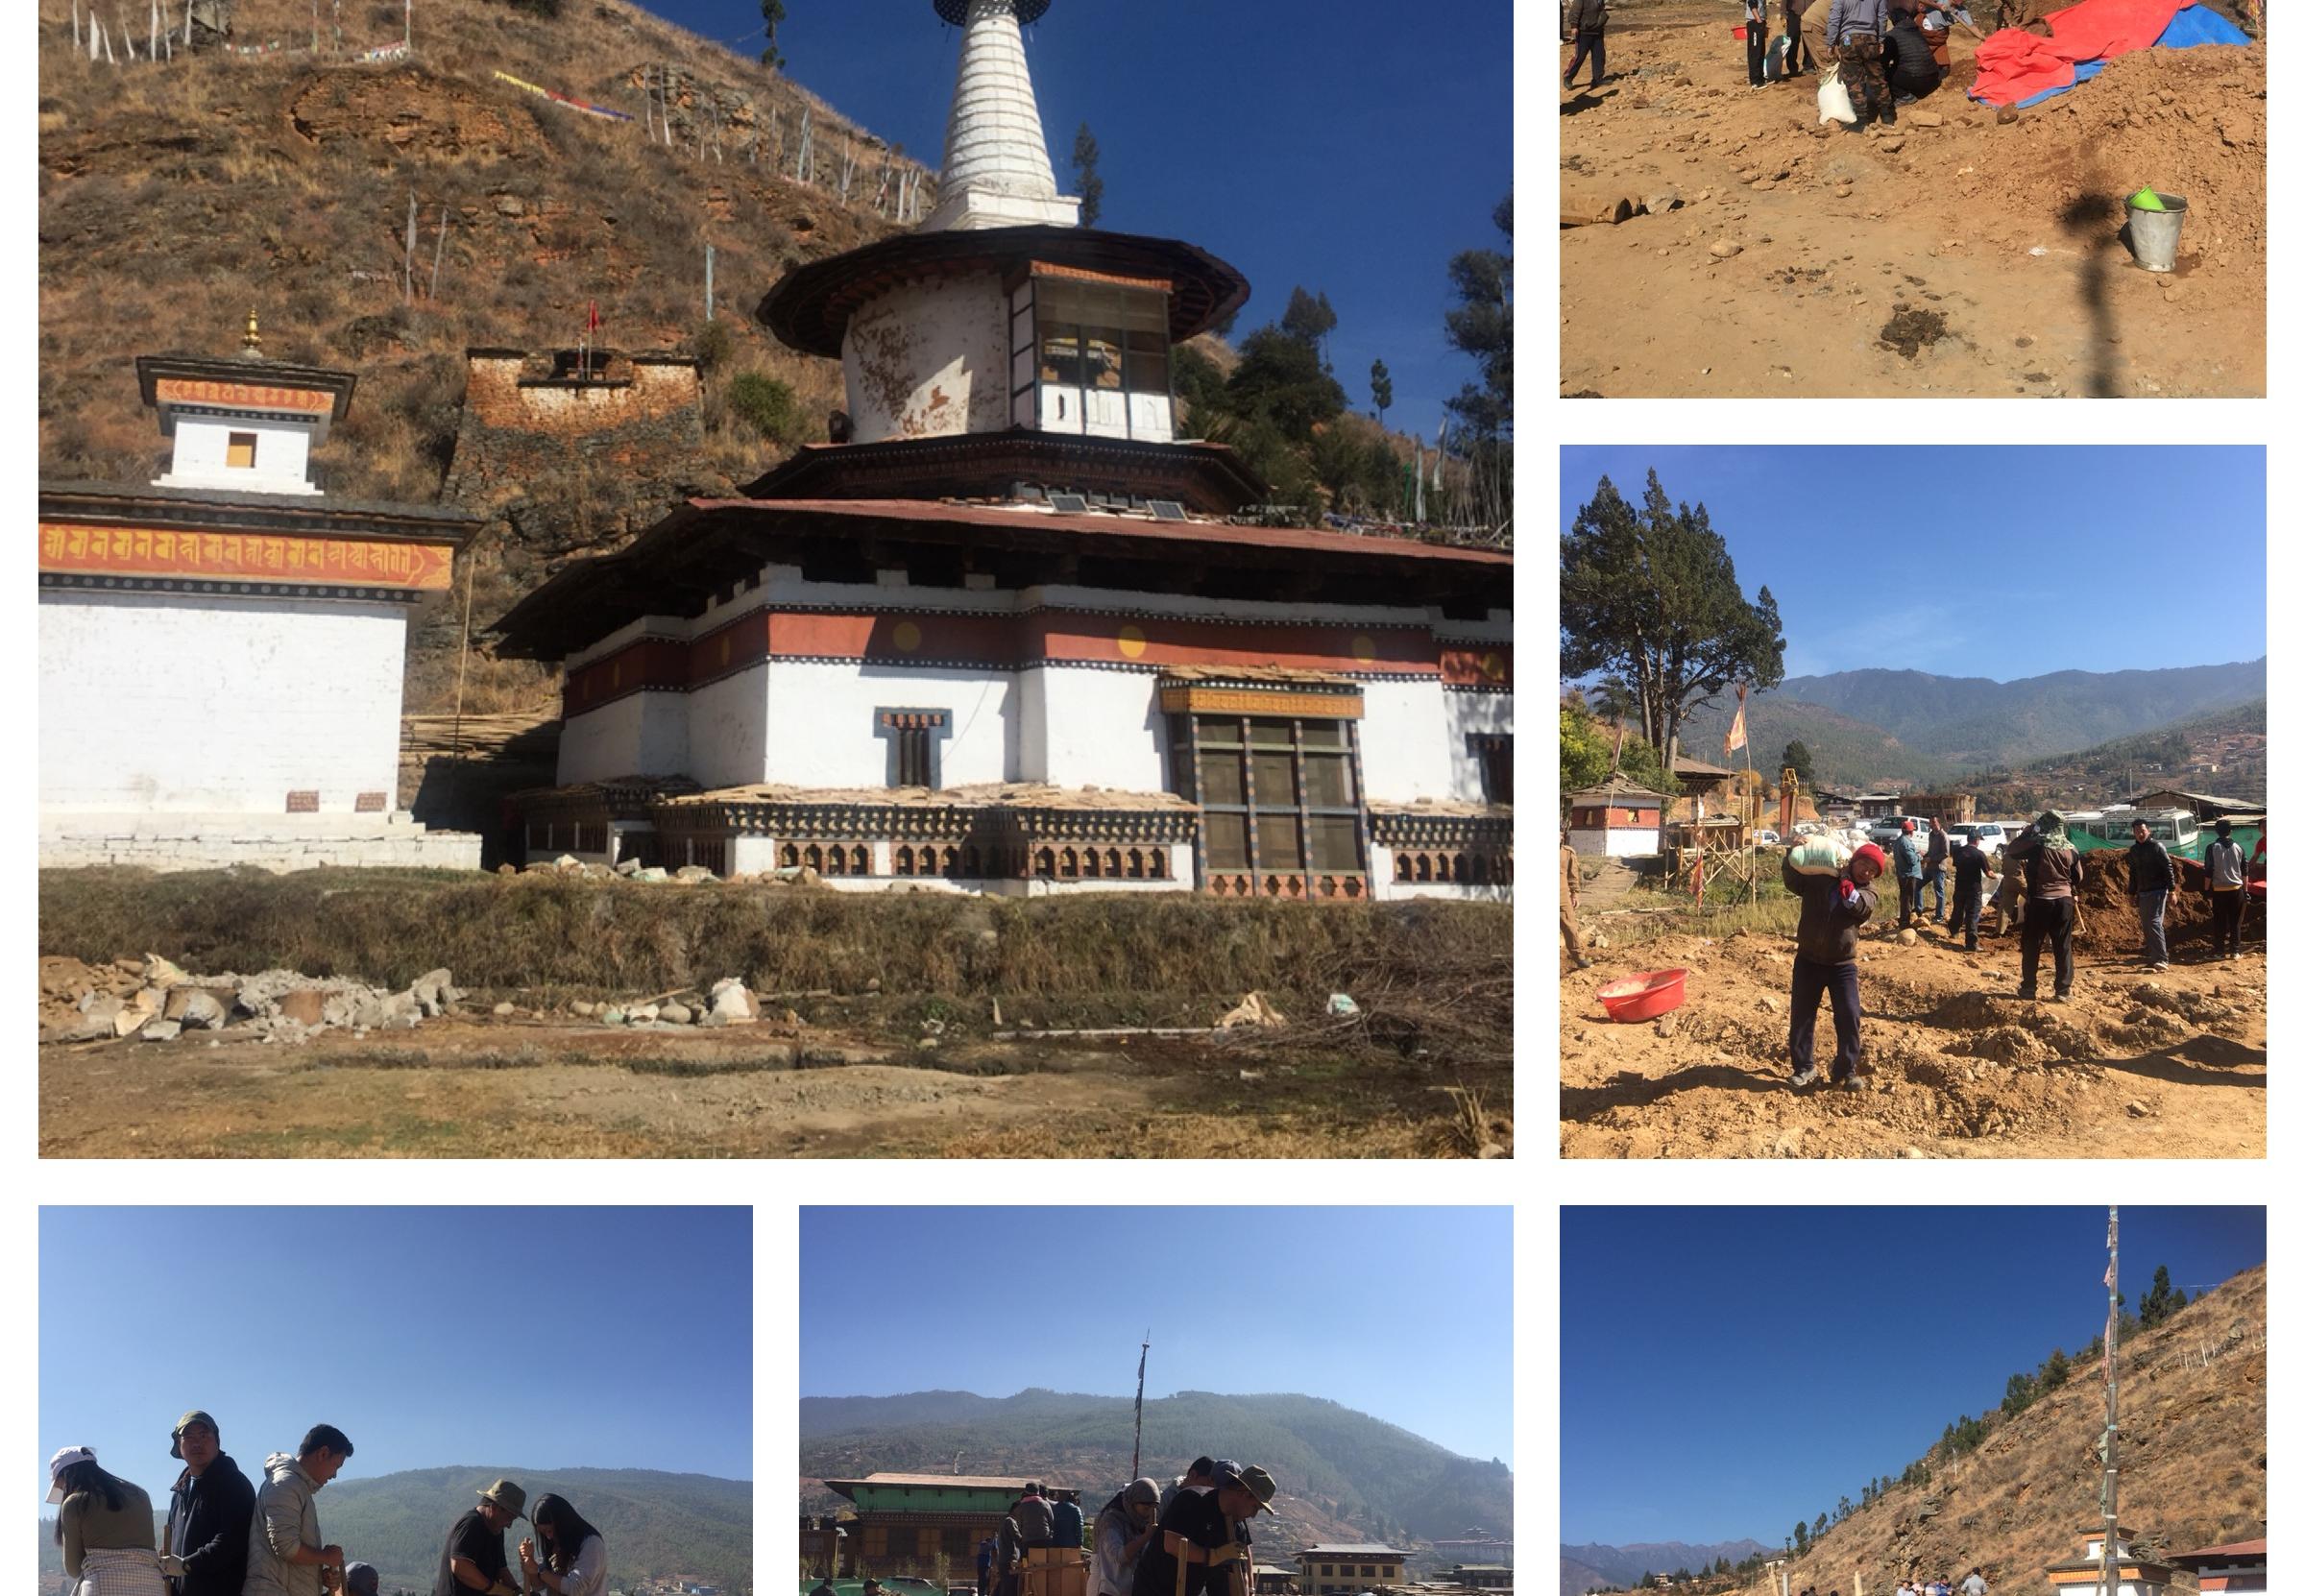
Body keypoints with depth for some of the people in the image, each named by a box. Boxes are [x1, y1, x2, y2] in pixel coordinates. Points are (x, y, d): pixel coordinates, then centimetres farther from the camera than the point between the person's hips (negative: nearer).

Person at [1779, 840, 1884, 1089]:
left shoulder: (1866, 891, -1)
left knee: (1849, 1017, -3)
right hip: (1808, 961, 0)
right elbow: (1791, 881, -10)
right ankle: (1804, 1068, 19)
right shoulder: (1817, 877, -2)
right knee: (1802, 1016, 6)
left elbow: (1862, 906, -23)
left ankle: (1846, 1071, 11)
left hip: (1842, 965, 0)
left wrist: (1847, 889, -43)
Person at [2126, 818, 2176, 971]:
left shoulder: (2156, 846, -8)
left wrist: (2172, 890, -15)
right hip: (2142, 893, 7)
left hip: (2157, 891, -7)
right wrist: (2132, 893, 20)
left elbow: (2168, 869, -10)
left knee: (2154, 923, -16)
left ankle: (2162, 959, -19)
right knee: (2146, 924, 9)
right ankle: (2152, 955, 18)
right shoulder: (2133, 850, 12)